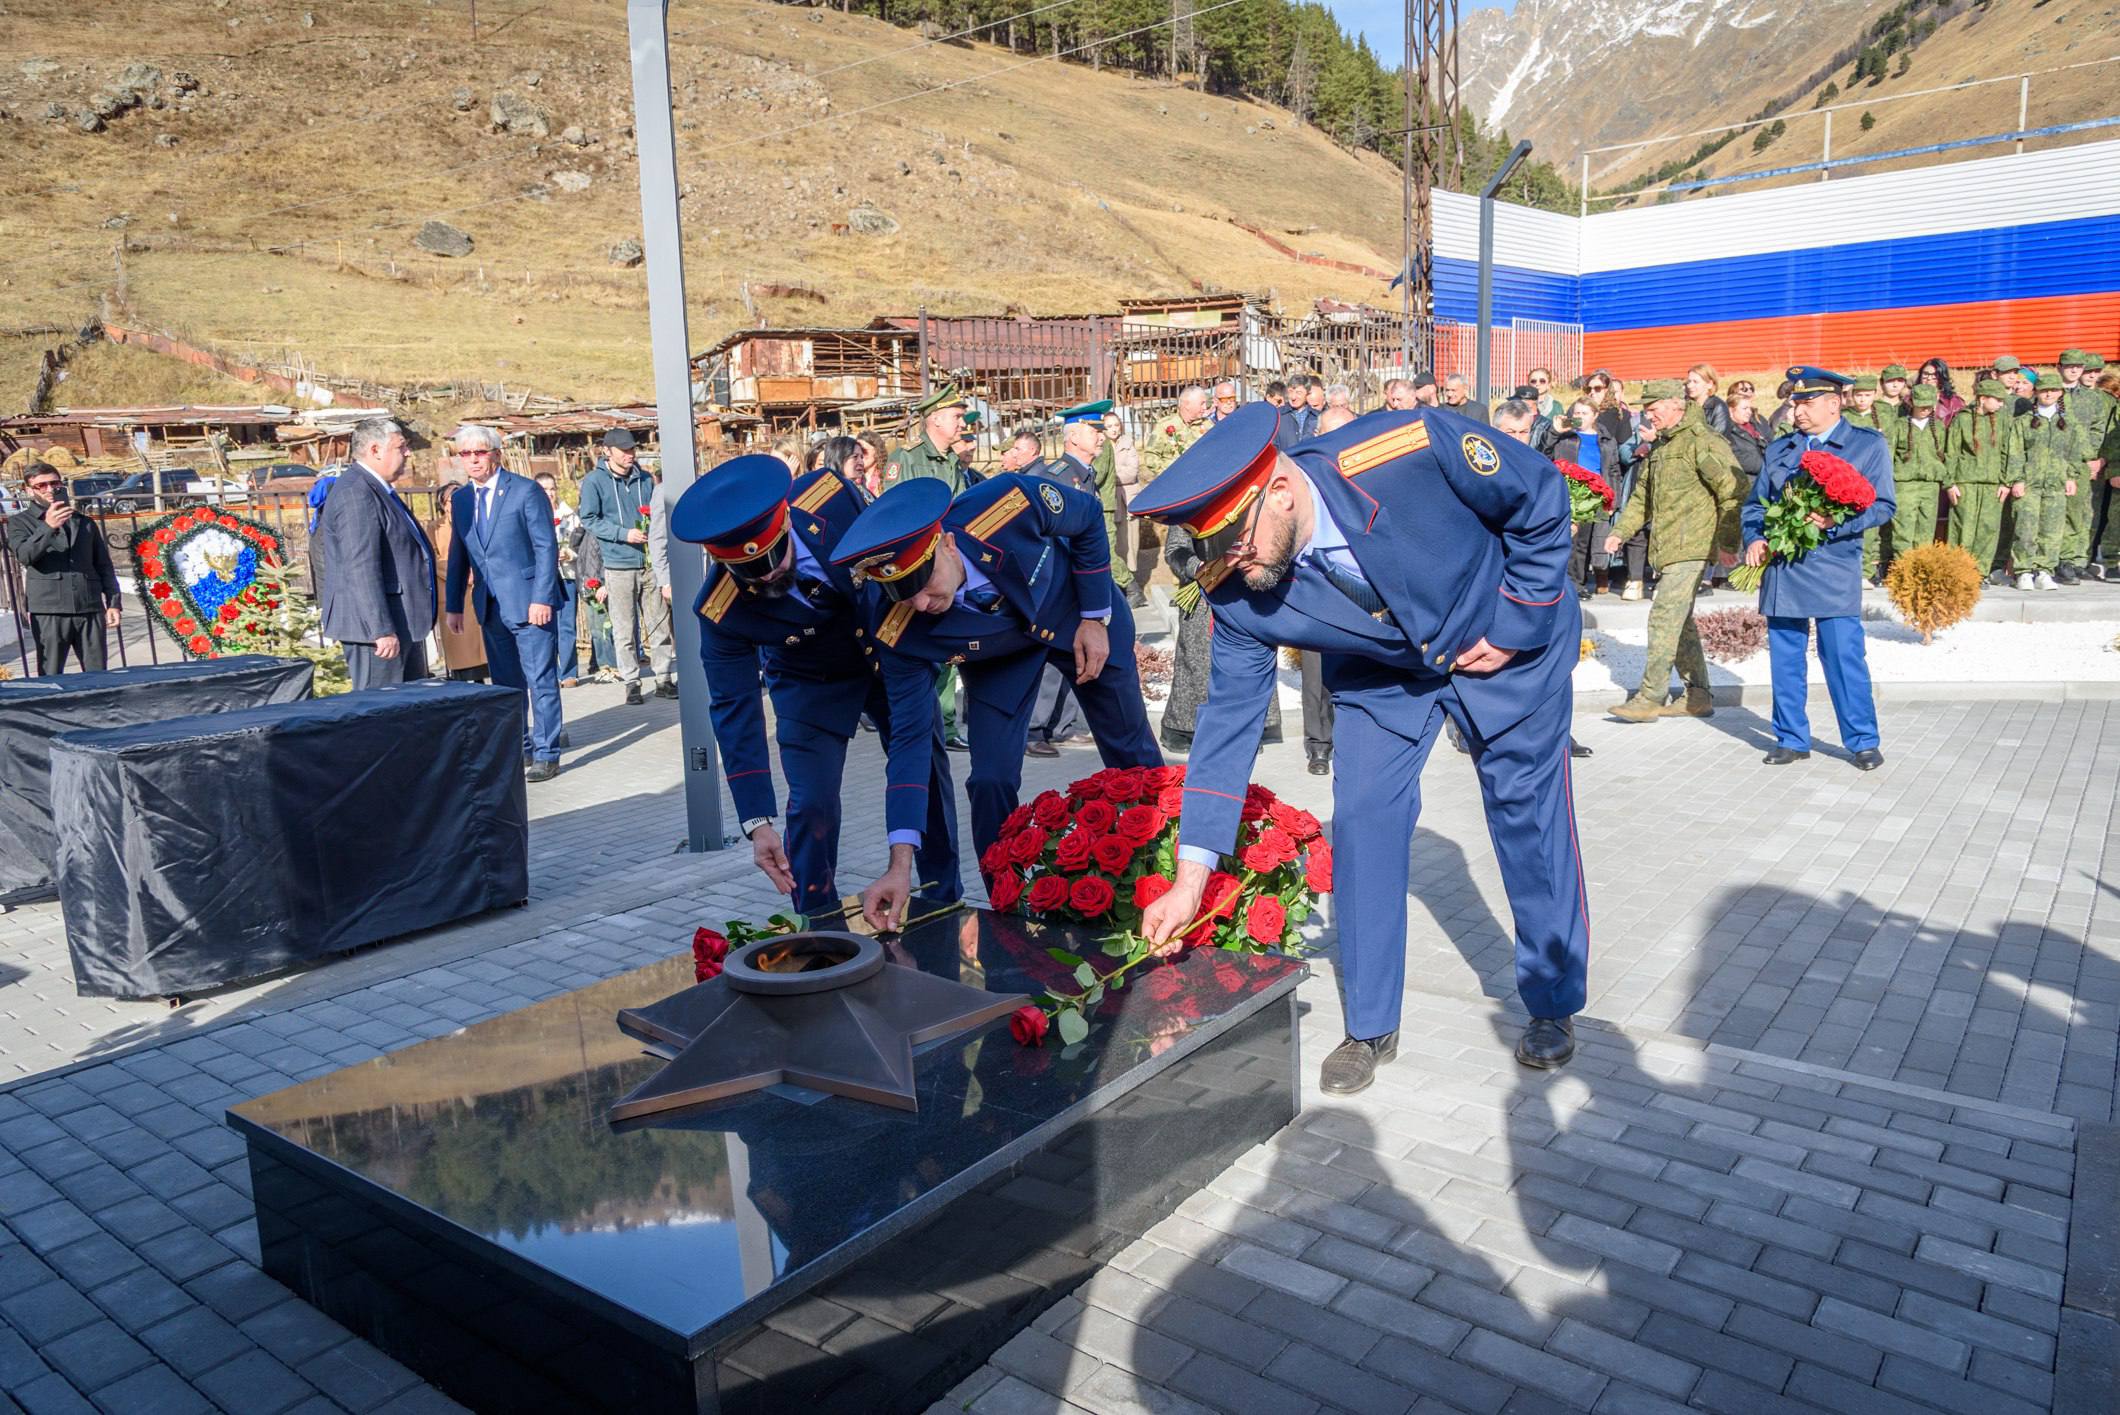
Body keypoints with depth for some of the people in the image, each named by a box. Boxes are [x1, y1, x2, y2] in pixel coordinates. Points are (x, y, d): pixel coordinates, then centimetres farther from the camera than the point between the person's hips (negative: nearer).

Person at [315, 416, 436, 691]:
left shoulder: (379, 491, 18)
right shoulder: (355, 493, -16)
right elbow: (362, 568, -23)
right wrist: (382, 630, -25)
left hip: (403, 626, 11)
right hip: (375, 626, -11)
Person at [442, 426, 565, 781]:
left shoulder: (526, 491, -6)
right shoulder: (460, 498, 12)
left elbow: (546, 547, -9)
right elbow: (458, 555, 15)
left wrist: (541, 598, -16)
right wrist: (454, 605, 11)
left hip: (530, 603, -6)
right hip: (490, 607, 6)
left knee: (541, 681, -3)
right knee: (505, 684, 11)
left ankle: (546, 755, 3)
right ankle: (518, 751, 20)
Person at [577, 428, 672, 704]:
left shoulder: (645, 478, 10)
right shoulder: (594, 480, -2)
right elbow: (589, 519, -5)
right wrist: (624, 534, -16)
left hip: (650, 562, 3)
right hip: (618, 565, -3)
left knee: (659, 624, 4)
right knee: (624, 629, 1)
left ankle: (663, 678, 13)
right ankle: (631, 683, 10)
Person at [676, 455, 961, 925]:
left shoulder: (834, 499, -35)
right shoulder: (720, 609, -33)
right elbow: (734, 706, -22)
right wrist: (758, 824, -23)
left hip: (890, 651, 2)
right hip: (810, 680, -1)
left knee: (927, 773, 8)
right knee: (811, 803, -11)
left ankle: (946, 904, 26)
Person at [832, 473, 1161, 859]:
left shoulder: (1009, 502, -42)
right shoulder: (894, 629, -36)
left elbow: (1090, 516, -19)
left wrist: (1096, 618, -17)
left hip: (1075, 610, 1)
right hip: (997, 659, 0)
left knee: (1133, 755, 14)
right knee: (990, 782, -16)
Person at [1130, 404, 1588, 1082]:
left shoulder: (1409, 450, -39)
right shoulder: (1237, 594, -26)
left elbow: (1541, 497, -20)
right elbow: (1230, 716, -18)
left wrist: (1516, 625, -18)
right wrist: (1192, 875, -20)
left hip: (1505, 642, -2)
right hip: (1382, 671, 2)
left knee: (1530, 814, 3)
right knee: (1361, 819, -6)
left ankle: (1553, 1005, 25)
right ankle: (1370, 1026, 11)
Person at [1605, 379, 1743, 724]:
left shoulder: (1703, 441, -9)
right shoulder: (1659, 447, 19)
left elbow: (1733, 492, -14)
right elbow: (1644, 497, 26)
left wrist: (1727, 543, -15)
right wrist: (1620, 531, 14)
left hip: (1690, 548, -9)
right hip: (1665, 550, 9)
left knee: (1664, 617, -12)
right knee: (1681, 623, 12)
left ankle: (1650, 697, -8)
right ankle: (1698, 696, 20)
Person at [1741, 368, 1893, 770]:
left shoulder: (1869, 444, 5)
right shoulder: (1779, 448, 16)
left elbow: (1883, 506, -2)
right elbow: (1755, 503, 17)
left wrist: (1834, 521, -18)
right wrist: (1753, 539, -3)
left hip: (1833, 569, -4)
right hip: (1780, 568, 4)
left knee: (1843, 656, -6)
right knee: (1785, 658, 7)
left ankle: (1862, 741, 6)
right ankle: (1791, 739, 17)